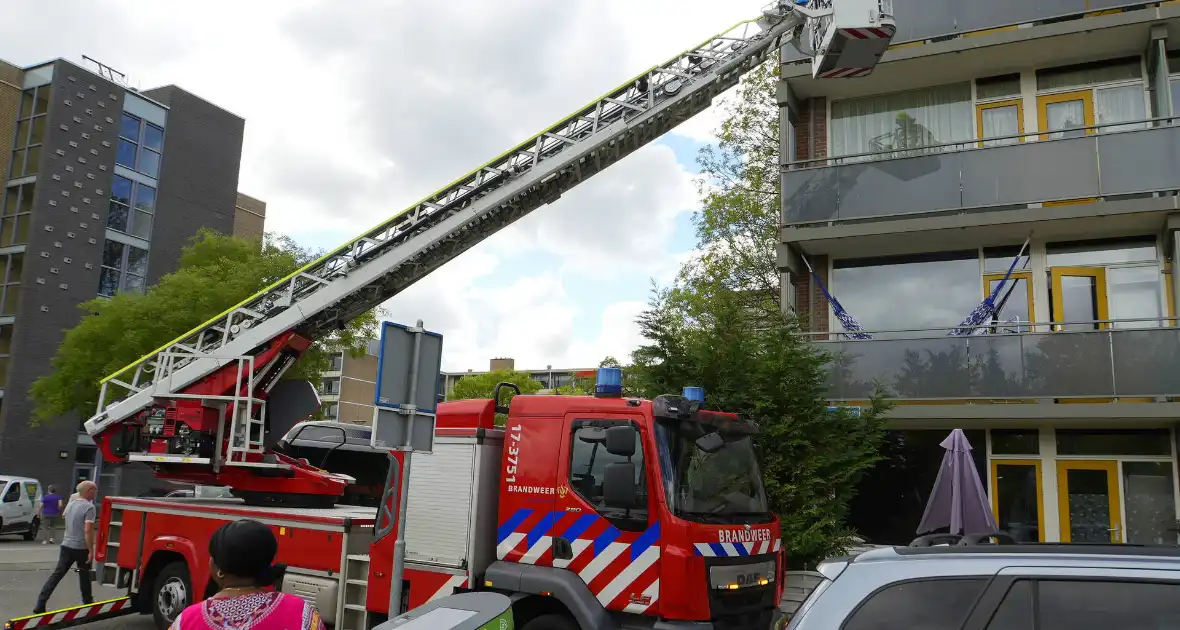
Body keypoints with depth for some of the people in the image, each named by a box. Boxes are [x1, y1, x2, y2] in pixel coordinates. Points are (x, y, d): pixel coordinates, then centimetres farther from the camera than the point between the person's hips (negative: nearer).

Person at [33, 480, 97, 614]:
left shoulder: (70, 504, 7)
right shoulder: (89, 507, -18)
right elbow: (88, 530, -24)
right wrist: (91, 551, -20)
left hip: (66, 545, 6)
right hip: (81, 548, -6)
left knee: (56, 574, 4)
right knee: (84, 576, 12)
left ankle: (40, 604, -4)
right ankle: (87, 602, 26)